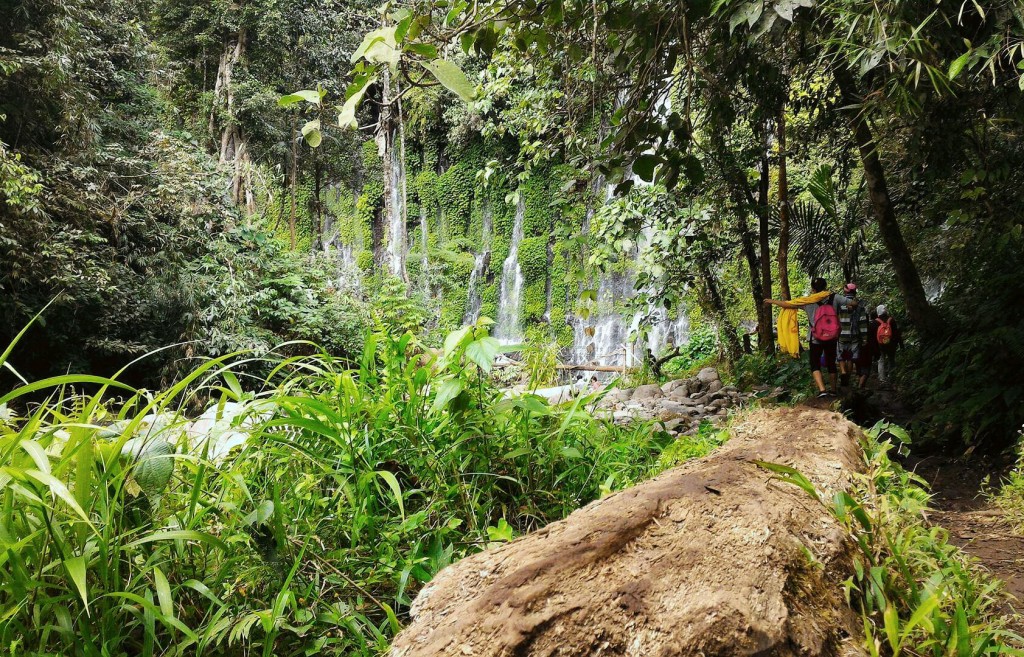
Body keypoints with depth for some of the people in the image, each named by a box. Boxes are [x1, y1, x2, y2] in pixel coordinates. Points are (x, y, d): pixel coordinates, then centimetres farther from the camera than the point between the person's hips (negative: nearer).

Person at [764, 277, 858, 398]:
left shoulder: (808, 302, -10)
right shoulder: (834, 298, -6)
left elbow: (787, 304, -9)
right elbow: (854, 303, -3)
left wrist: (772, 301, 5)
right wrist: (854, 300, 21)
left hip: (816, 340, -3)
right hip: (832, 339, 3)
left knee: (815, 364, 5)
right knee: (831, 364, 16)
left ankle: (822, 389, -13)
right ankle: (833, 389, 25)